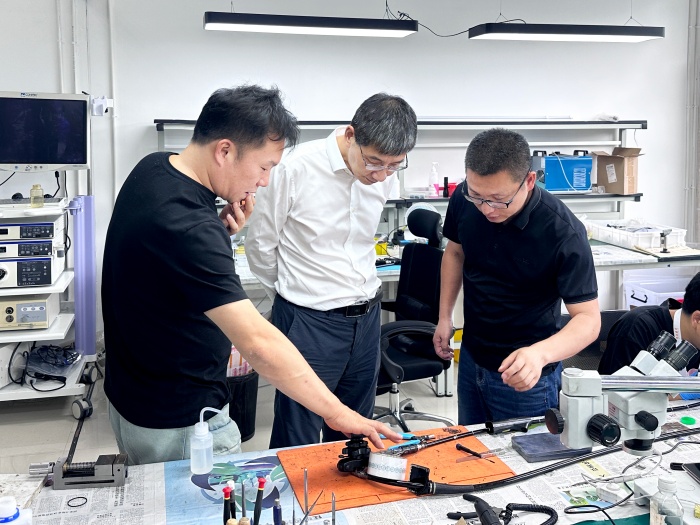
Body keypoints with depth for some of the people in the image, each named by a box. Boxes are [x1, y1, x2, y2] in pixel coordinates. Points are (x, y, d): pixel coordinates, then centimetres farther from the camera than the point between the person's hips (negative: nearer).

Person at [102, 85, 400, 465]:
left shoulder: (153, 168, -3)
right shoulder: (186, 228, -33)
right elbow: (258, 342, -37)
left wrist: (223, 231, -7)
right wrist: (338, 414, -32)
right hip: (178, 425, -9)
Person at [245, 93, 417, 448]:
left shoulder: (386, 175, -1)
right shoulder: (297, 168, -17)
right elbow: (260, 245, -4)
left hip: (366, 317, 5)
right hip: (308, 322, -5)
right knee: (296, 444, 6)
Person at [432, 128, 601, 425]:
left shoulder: (563, 233, -29)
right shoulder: (463, 199, -15)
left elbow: (588, 319, -25)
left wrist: (540, 354, -43)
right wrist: (444, 317, 4)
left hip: (526, 377, -5)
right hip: (471, 358, 5)